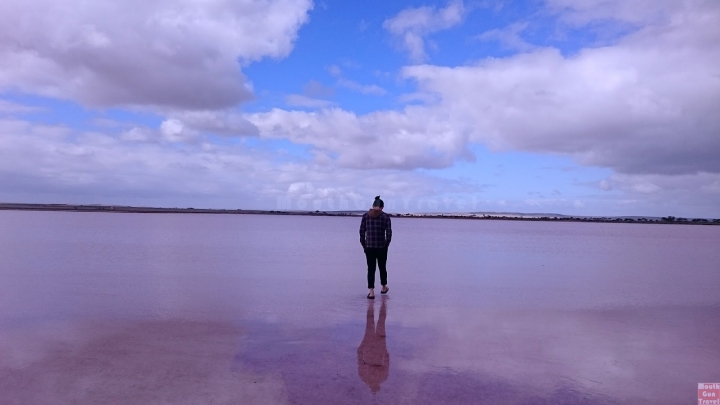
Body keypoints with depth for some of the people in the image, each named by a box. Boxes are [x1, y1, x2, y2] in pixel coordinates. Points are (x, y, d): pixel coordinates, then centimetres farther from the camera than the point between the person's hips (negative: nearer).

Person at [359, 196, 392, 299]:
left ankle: (371, 292, -2)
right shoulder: (385, 216, -2)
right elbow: (389, 233, -5)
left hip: (369, 247, 0)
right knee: (382, 267, 17)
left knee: (371, 269, 5)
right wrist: (386, 245, 8)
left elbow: (362, 232, 0)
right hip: (381, 247, 0)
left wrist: (364, 245, 9)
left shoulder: (365, 215, 1)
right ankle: (384, 288, 35)